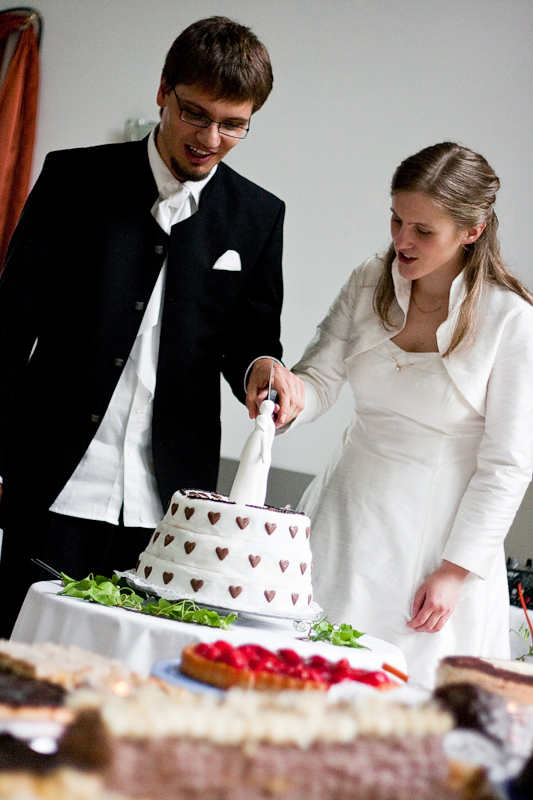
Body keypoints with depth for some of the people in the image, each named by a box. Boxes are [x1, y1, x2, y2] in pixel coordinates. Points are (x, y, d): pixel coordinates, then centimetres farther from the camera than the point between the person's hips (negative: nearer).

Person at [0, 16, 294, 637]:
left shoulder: (257, 217, 8)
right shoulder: (76, 178, 2)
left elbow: (251, 341, 14)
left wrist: (262, 370, -12)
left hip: (169, 501, 1)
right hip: (56, 491, -1)